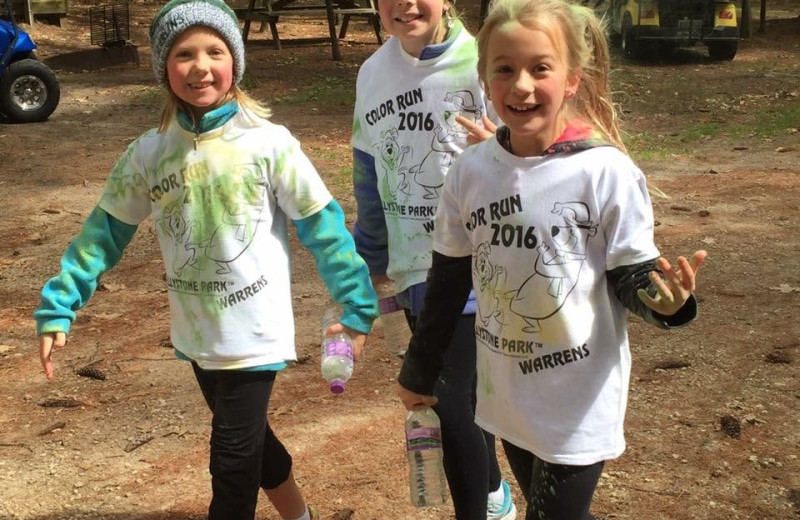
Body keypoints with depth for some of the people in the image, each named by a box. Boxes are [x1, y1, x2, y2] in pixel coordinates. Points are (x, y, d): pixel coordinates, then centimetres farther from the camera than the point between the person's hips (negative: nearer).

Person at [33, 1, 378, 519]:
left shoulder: (268, 143, -14)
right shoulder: (149, 152, -4)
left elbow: (321, 223, -11)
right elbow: (106, 230, 2)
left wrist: (357, 303, -12)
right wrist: (58, 306, -1)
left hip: (254, 332, -5)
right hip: (197, 332, 5)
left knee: (232, 458, -1)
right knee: (249, 437, 22)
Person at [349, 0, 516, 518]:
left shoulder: (481, 65, -13)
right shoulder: (373, 73, 6)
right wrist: (372, 258, 18)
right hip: (412, 267, 6)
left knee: (450, 400, -7)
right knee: (463, 390, 19)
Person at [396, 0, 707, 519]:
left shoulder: (606, 172, -17)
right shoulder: (470, 171, -5)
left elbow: (631, 277, -9)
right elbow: (449, 281, 6)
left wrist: (663, 298, -33)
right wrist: (419, 372, 14)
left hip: (580, 402, -4)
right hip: (507, 395, 5)